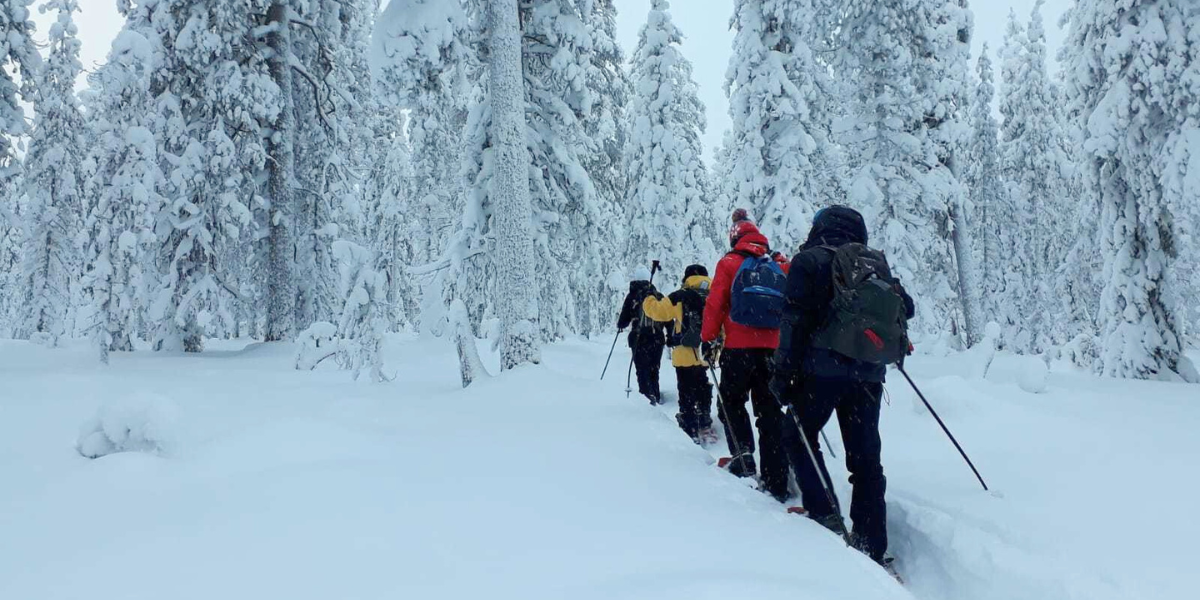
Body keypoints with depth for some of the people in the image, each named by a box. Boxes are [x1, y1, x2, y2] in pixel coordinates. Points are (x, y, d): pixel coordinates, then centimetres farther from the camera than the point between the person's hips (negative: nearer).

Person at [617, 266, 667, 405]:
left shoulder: (632, 296, -4)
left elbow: (624, 319, -3)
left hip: (639, 339, -4)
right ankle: (656, 396, 22)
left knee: (642, 369, 2)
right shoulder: (658, 296, 5)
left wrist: (620, 325, 19)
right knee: (654, 369, 17)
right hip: (657, 339, 4)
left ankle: (647, 395, -8)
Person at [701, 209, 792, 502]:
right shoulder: (779, 265, 9)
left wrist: (709, 339, 4)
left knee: (731, 402, 15)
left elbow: (715, 304, -5)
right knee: (770, 410, 7)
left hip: (738, 347, -3)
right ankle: (776, 482, 4)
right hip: (771, 347, 3)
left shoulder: (729, 263, -1)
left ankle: (743, 456, -5)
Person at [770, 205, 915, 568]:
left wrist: (783, 372, -8)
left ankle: (824, 514, 1)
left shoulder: (809, 260, 0)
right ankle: (872, 548, 10)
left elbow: (794, 321, -9)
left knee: (799, 437, 15)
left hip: (821, 370, -4)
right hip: (868, 374, 4)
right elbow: (905, 307, 16)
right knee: (866, 457, 9)